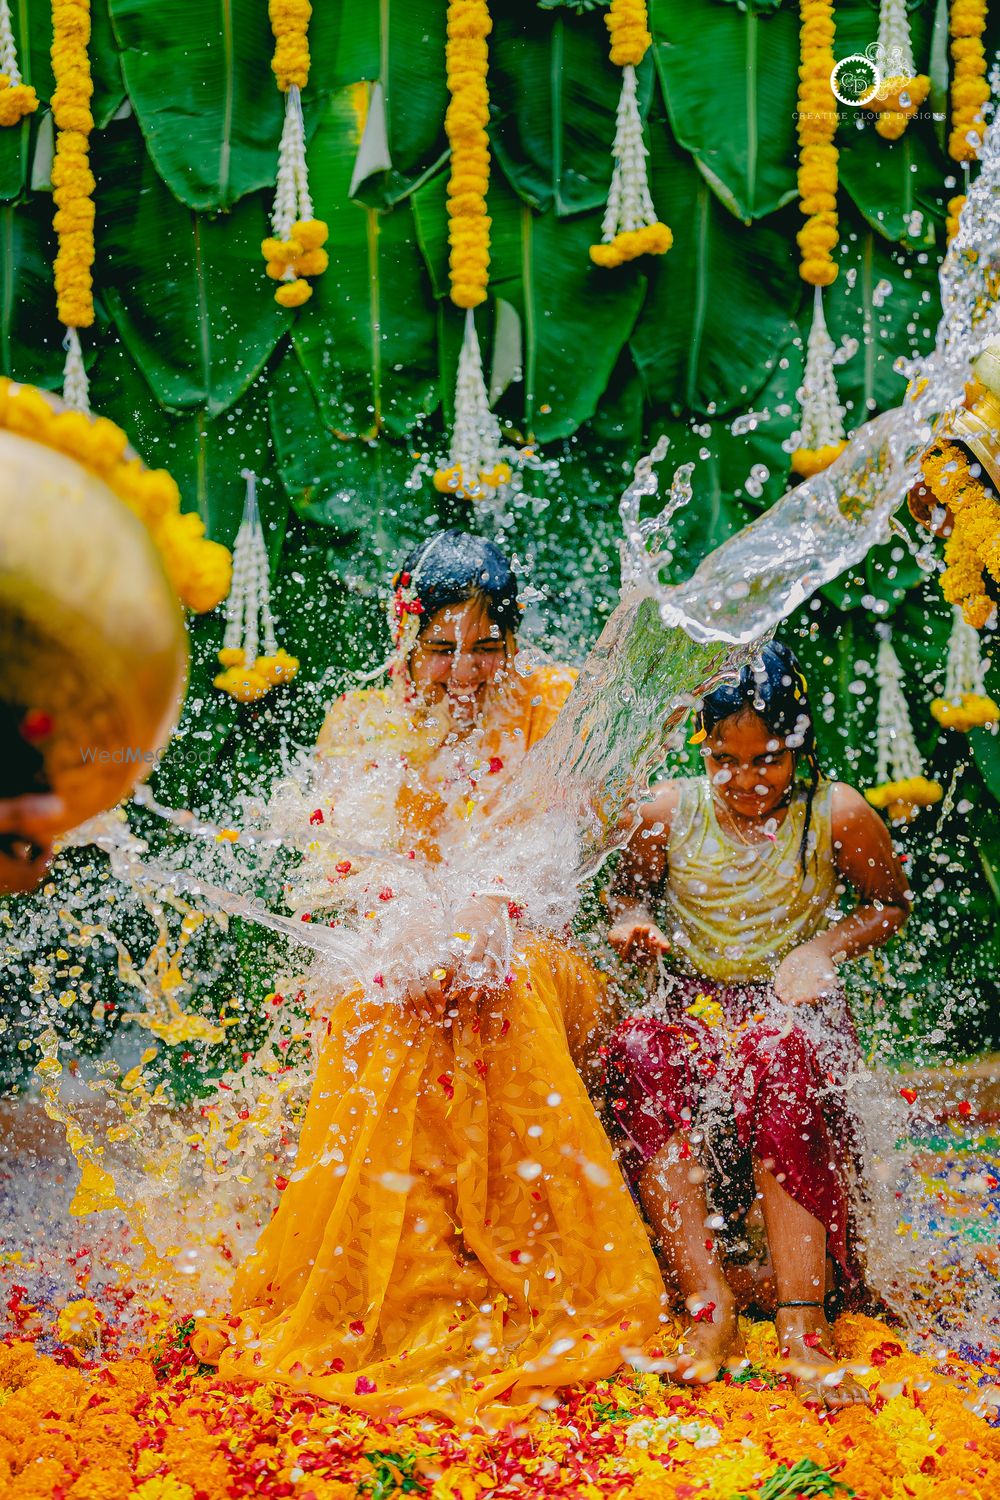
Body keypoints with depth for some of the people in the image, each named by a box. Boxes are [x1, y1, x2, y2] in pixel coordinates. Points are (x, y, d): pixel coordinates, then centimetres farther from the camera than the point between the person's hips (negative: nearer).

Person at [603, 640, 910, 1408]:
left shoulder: (837, 815, -4)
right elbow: (626, 891, 18)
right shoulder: (669, 812, 1)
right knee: (636, 1055, -34)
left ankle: (803, 1325, -39)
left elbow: (892, 904, 11)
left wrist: (823, 947, -8)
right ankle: (709, 1305, -32)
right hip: (692, 1002, 2)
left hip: (791, 1006, -2)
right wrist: (632, 923, -7)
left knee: (779, 1057, -39)